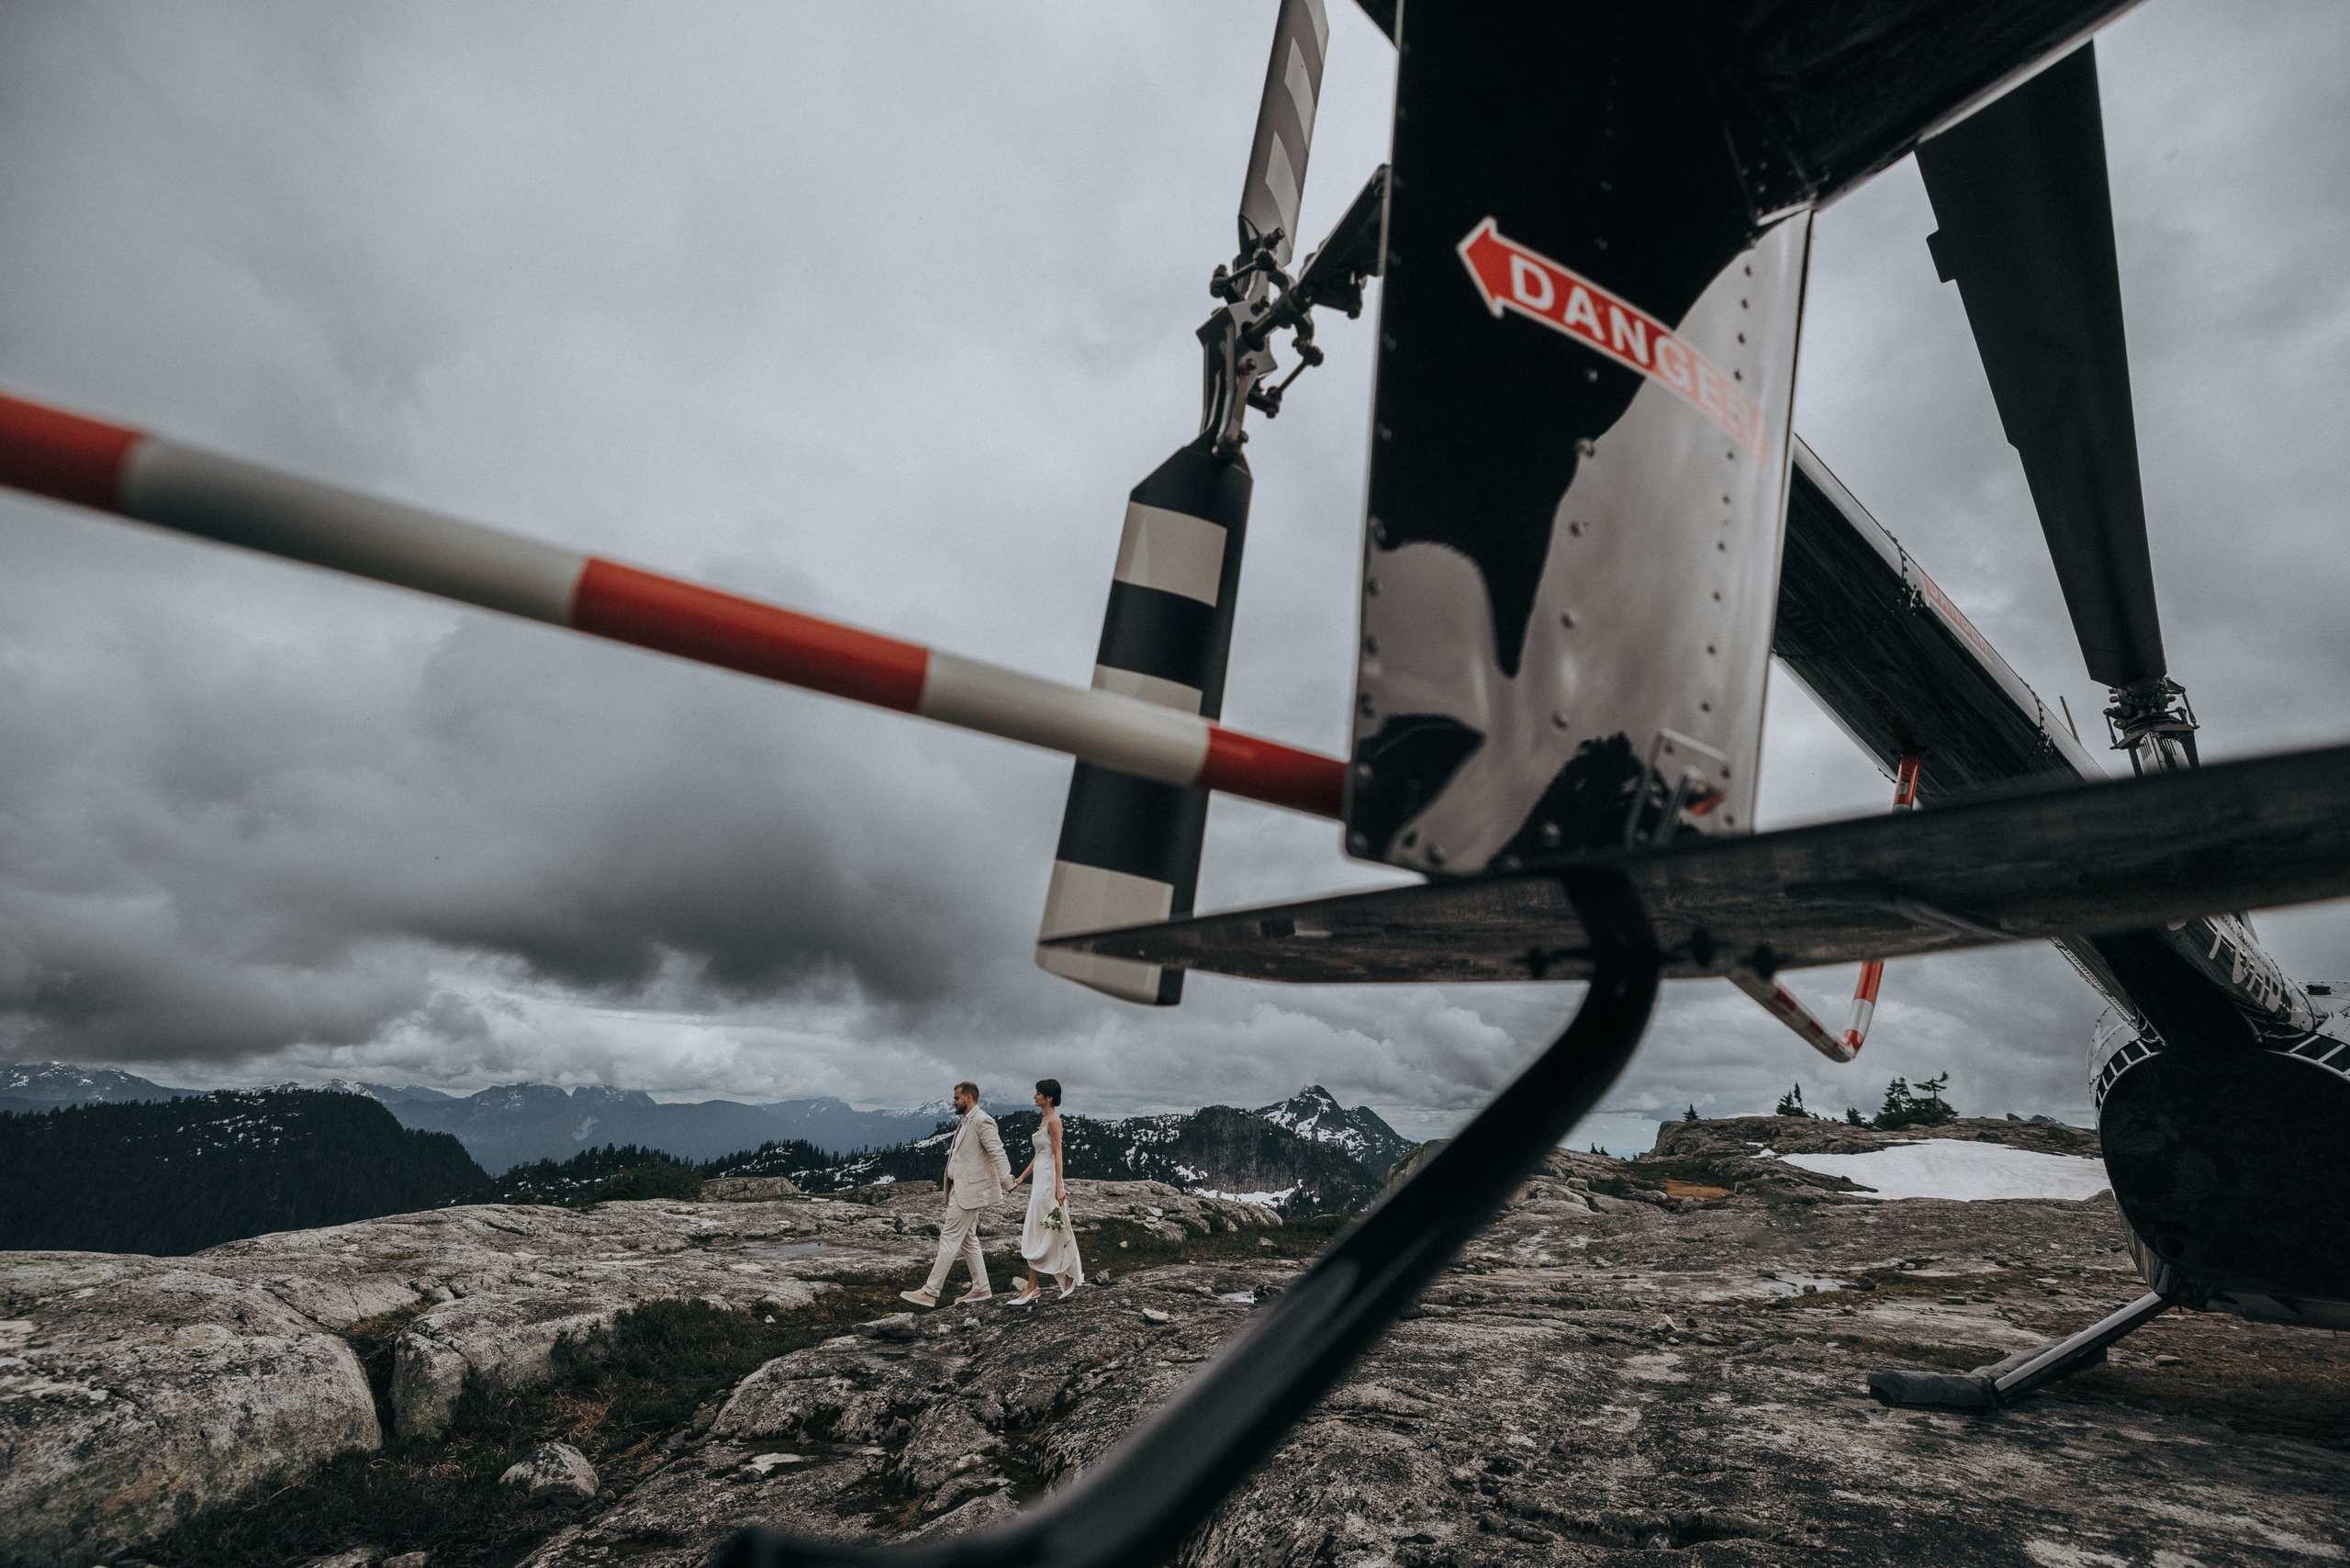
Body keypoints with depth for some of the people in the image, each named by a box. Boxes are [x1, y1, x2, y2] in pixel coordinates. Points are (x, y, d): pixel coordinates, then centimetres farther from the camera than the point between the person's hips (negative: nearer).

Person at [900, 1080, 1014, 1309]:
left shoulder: (982, 1121, -15)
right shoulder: (965, 1122, 16)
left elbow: (998, 1153, -21)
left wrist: (1008, 1184, -25)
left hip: (969, 1191, -10)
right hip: (960, 1189, 10)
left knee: (949, 1239, -6)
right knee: (968, 1240, 14)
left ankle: (930, 1293, -1)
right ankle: (981, 1289, 21)